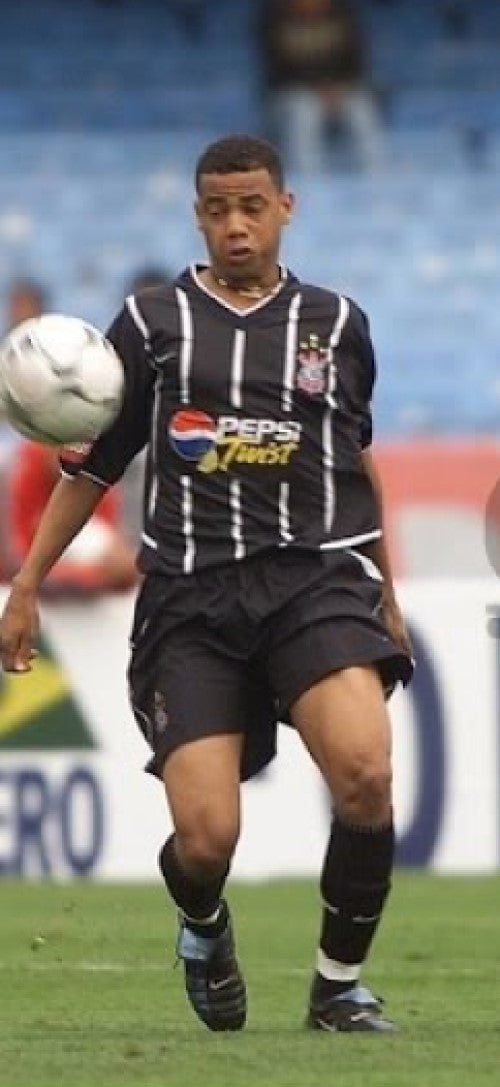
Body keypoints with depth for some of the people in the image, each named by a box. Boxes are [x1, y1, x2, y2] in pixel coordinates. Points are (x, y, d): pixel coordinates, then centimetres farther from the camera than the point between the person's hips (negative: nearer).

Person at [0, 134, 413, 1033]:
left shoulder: (336, 324, 12)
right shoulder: (152, 324, 8)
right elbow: (93, 464, 16)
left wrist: (386, 594, 32)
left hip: (318, 577, 0)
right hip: (192, 594, 0)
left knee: (364, 774, -27)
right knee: (205, 838, -13)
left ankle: (339, 985, -6)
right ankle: (204, 929, 26)